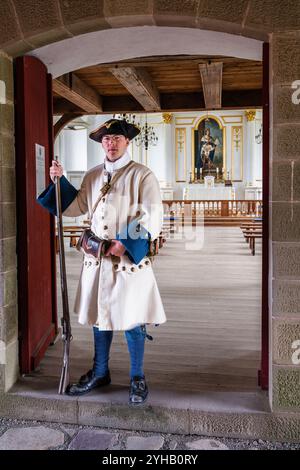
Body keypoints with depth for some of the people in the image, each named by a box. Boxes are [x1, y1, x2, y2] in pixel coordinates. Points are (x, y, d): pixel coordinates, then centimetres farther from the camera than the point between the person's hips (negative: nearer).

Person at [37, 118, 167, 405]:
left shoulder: (142, 175, -5)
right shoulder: (92, 176, 12)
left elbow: (152, 218, -11)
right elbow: (75, 207, 17)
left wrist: (125, 243, -17)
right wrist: (60, 182, 5)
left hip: (131, 259, -5)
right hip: (97, 258, 5)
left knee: (132, 319, 3)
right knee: (99, 315, 14)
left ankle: (137, 378, 21)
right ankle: (99, 373, 32)